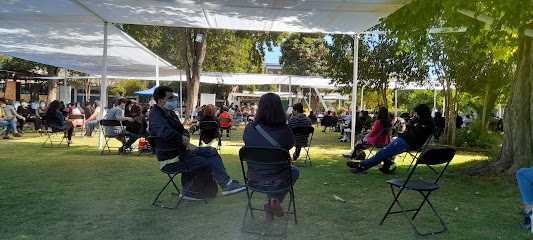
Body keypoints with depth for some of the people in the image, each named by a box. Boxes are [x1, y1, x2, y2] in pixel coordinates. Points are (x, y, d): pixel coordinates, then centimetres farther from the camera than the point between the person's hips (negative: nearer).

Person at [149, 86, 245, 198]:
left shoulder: (169, 113, 16)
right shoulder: (156, 115, -17)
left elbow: (183, 130, 20)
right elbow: (165, 132, -36)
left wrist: (185, 138, -5)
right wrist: (186, 144, -28)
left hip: (180, 151, 10)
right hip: (171, 161, -10)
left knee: (211, 151, 6)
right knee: (208, 162, -18)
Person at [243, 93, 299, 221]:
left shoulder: (249, 128, -11)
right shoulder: (284, 130, -17)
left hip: (253, 181, 3)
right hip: (277, 182, -3)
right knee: (294, 171, 32)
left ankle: (270, 201, 31)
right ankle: (275, 200, 22)